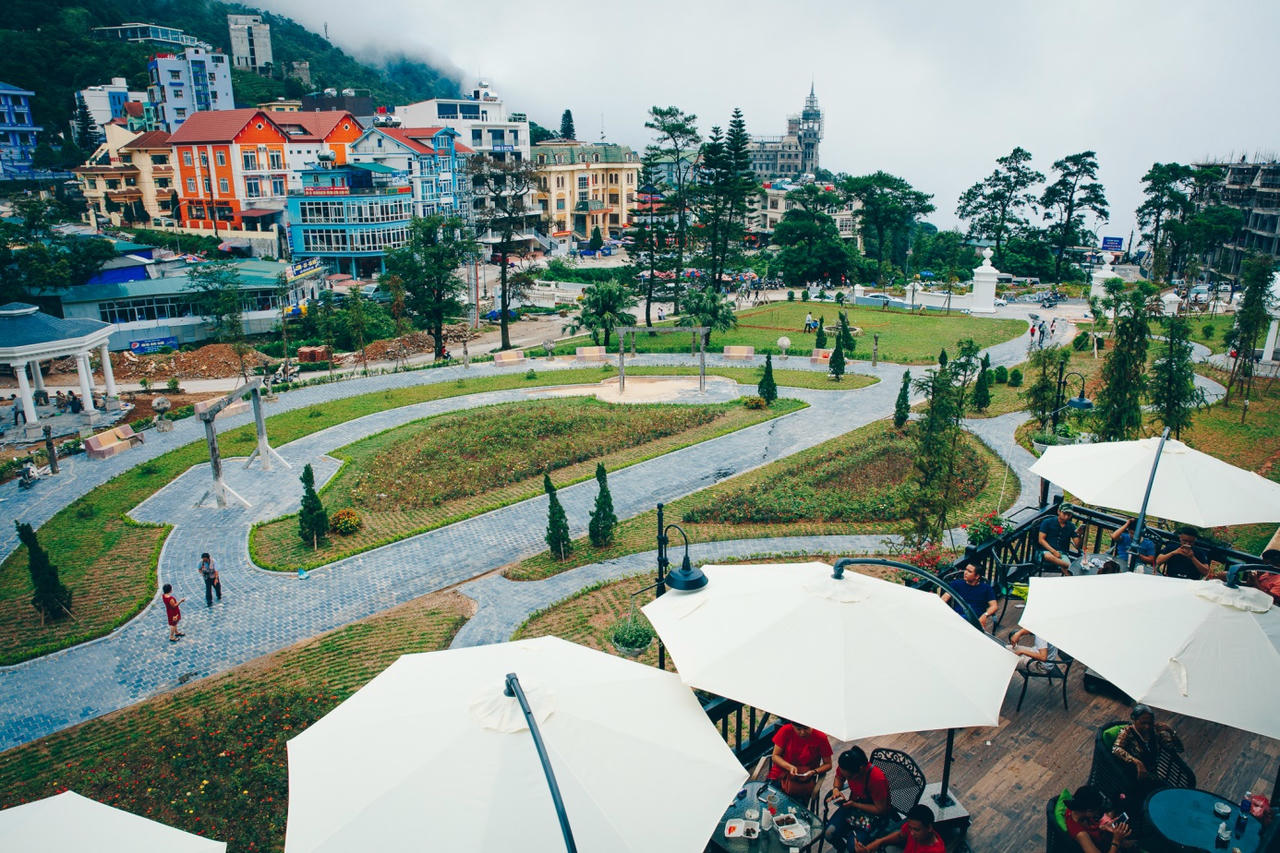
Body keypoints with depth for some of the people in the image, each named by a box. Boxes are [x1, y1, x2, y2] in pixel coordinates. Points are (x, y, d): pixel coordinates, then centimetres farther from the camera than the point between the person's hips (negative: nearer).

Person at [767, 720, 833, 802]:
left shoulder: (821, 738, -7)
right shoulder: (786, 731, -8)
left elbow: (828, 764, 4)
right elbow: (775, 756, -1)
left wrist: (814, 772, -16)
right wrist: (790, 767, -19)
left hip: (805, 778, -1)